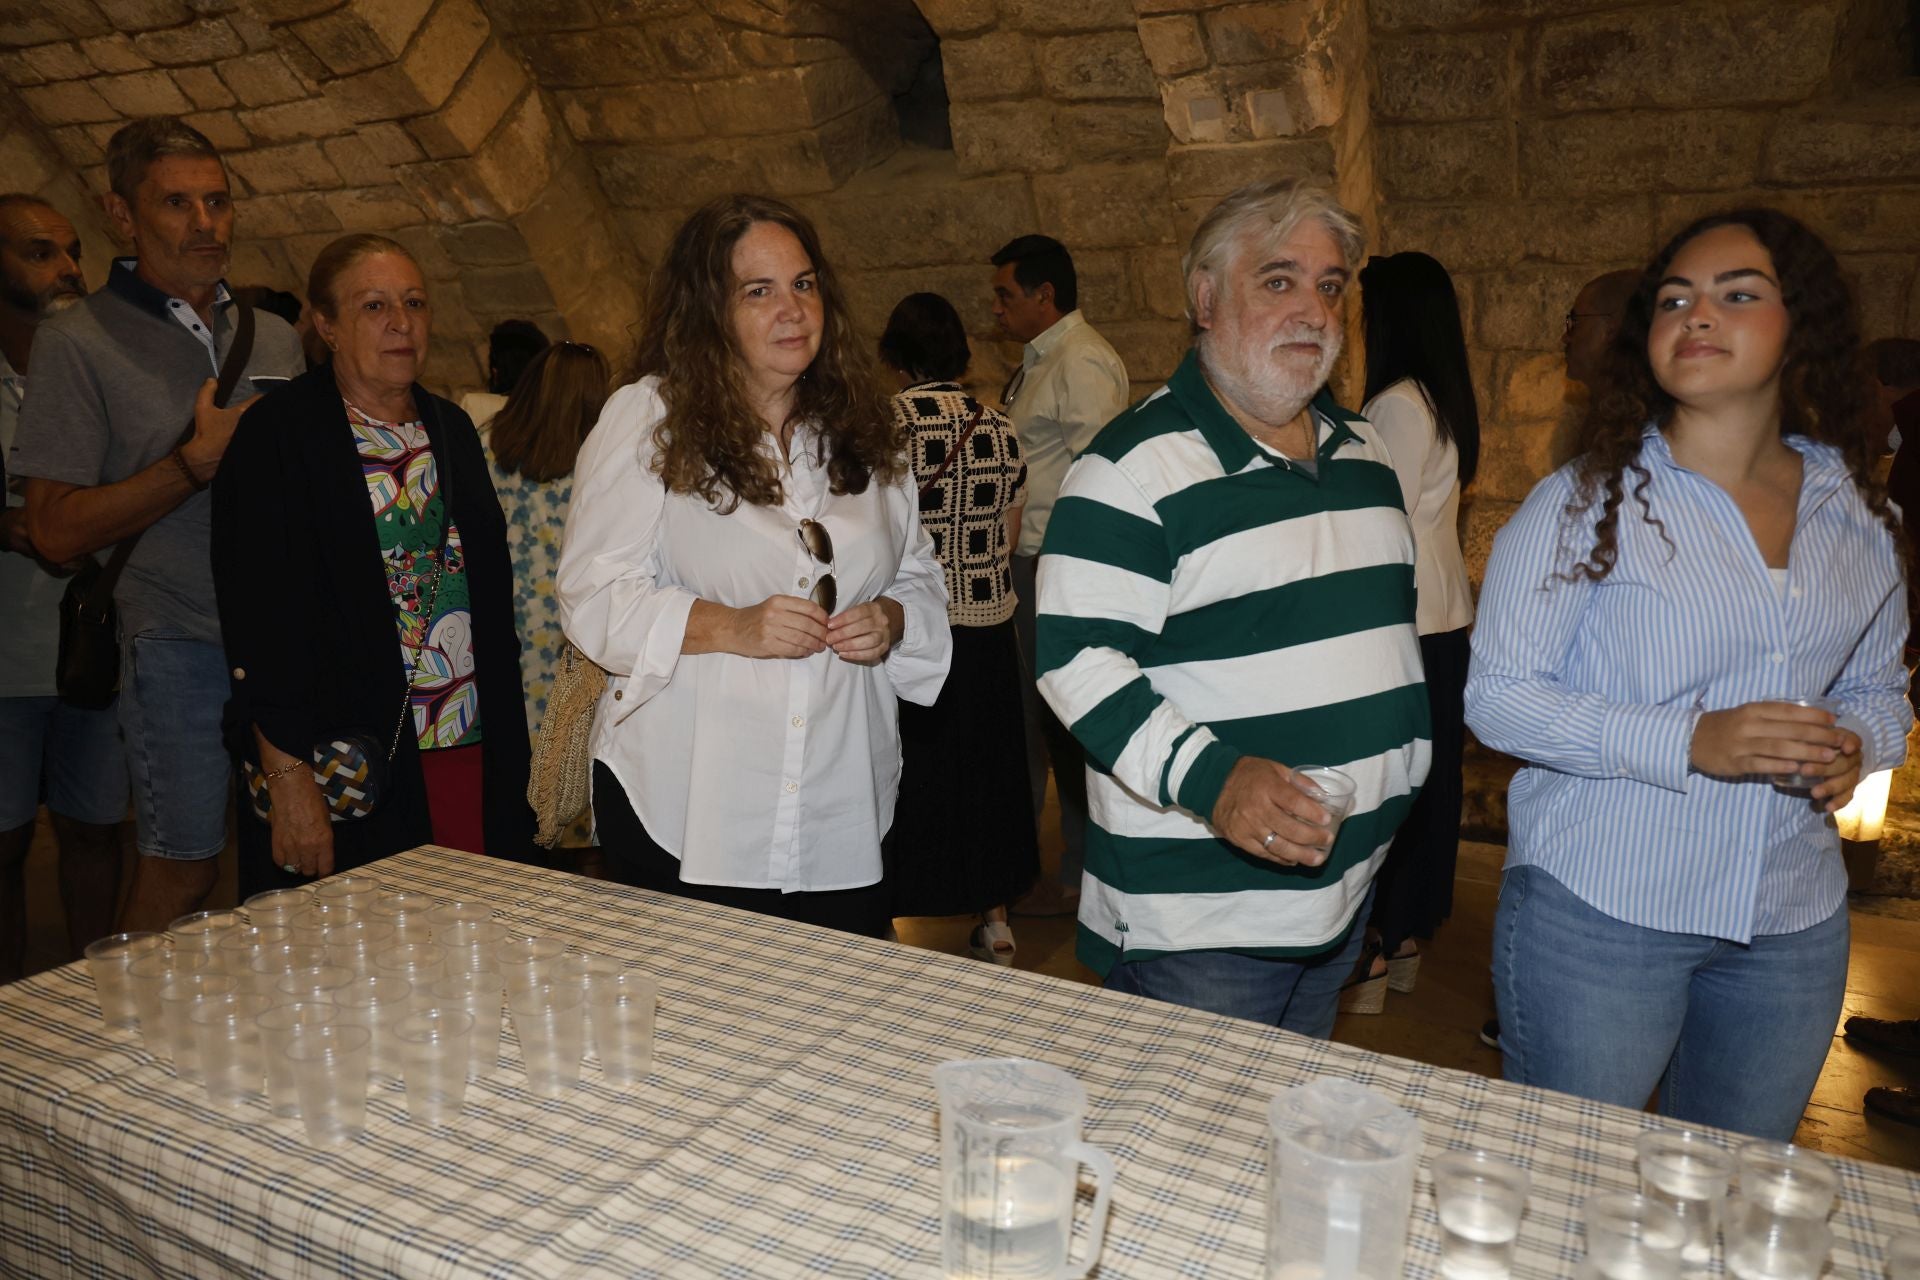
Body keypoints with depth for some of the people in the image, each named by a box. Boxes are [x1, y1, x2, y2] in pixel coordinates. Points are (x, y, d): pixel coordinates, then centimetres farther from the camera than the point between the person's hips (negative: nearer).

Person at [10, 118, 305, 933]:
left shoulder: (275, 339, 12)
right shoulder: (77, 343, -3)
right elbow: (57, 532, -8)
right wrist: (201, 458, -15)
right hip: (179, 644, -4)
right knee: (180, 871, 2)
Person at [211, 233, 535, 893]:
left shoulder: (451, 429, 13)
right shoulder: (278, 435, -5)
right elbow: (259, 619, -10)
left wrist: (509, 754, 12)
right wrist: (289, 778, -16)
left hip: (472, 755, 5)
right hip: (354, 767, -5)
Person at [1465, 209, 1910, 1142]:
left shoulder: (1857, 515, 5)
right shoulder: (1585, 503, -9)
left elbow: (1878, 689, 17)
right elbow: (1497, 696, -13)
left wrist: (1856, 746, -7)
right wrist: (1687, 743, -23)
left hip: (1794, 926, 5)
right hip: (1596, 915, -4)